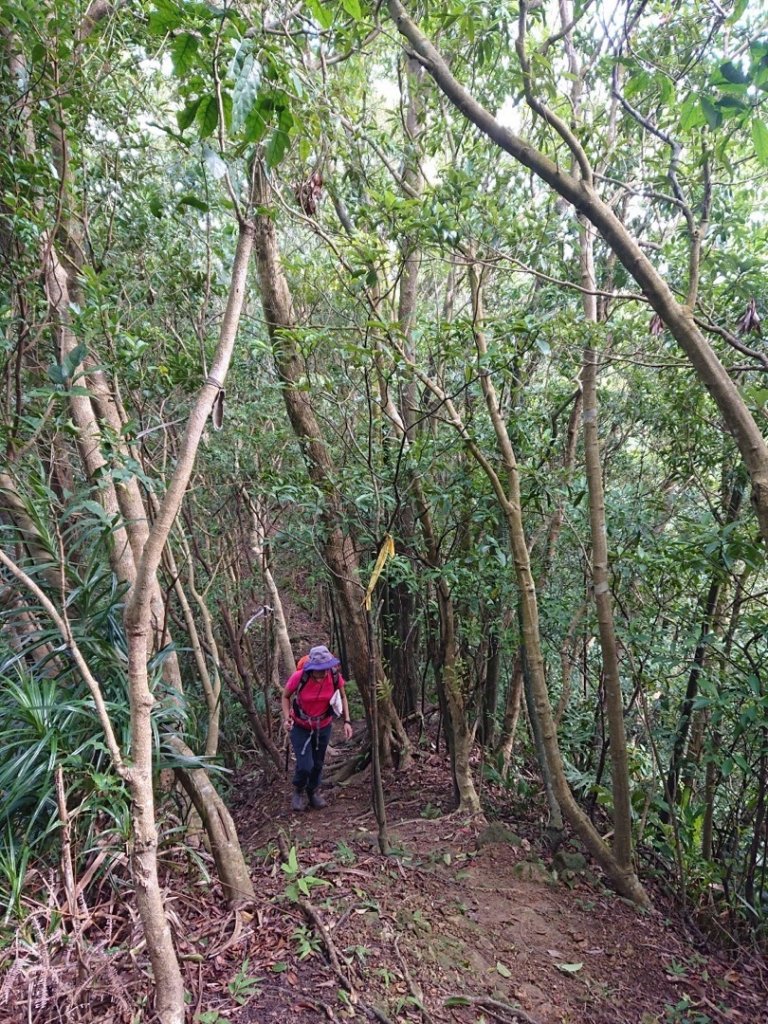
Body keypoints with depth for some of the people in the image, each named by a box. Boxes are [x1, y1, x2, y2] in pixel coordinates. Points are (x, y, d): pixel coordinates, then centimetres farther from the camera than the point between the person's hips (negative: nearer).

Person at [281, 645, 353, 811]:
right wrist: (286, 718, -26)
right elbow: (285, 697, -11)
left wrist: (347, 721, -11)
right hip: (300, 727, -2)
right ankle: (298, 791, 25)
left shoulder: (335, 677, -24)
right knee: (305, 765, -10)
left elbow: (342, 697, -3)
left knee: (318, 763, 15)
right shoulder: (299, 677, -31)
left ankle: (312, 791, 46)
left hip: (323, 726, 3)